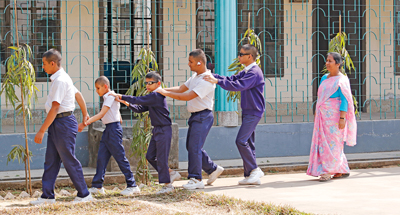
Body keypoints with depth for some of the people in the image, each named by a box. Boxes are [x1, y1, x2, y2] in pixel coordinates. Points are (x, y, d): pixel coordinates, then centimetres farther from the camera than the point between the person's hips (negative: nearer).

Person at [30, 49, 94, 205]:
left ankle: (84, 195, 5)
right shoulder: (62, 78, 14)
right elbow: (78, 95, 26)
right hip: (57, 124, 10)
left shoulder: (60, 81, -18)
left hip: (64, 122, -10)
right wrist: (85, 115, 38)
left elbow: (55, 108, -22)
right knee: (51, 160, 9)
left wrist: (42, 131, -21)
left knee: (69, 160, -3)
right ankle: (47, 196, 12)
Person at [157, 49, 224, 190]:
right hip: (195, 115, 10)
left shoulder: (206, 80, -20)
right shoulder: (195, 76, 13)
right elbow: (181, 88, 16)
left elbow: (187, 96, -23)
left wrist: (166, 93, -18)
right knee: (191, 146, 13)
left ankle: (196, 179, -4)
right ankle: (213, 169, 25)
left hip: (203, 116, -10)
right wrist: (162, 89, 4)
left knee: (194, 147, -10)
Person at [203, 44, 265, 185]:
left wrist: (217, 81, -28)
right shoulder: (246, 72, 15)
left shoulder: (254, 72, -18)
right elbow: (232, 79, 12)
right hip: (248, 112, 10)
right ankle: (250, 174, 13)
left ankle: (254, 170, -9)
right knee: (248, 143, 10)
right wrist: (212, 76, 1)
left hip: (253, 112, -10)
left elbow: (238, 85, -28)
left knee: (241, 141, -15)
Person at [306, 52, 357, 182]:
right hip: (323, 116, 8)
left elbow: (344, 100, -13)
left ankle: (328, 171, -8)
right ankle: (344, 170, 16)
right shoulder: (324, 78, 15)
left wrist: (342, 118, -20)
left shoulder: (342, 80, -7)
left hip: (334, 116, -8)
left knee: (332, 142, -8)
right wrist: (317, 115, 16)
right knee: (323, 141, 7)